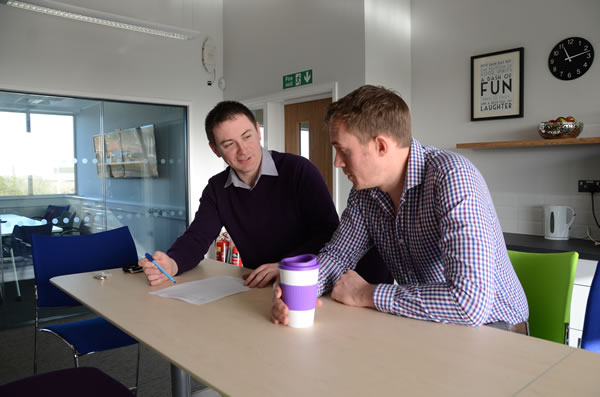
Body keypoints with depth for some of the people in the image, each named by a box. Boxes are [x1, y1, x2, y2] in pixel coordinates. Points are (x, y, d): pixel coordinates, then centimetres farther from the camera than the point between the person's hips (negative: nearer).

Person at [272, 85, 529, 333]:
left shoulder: (451, 177, -26)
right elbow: (337, 255, 4)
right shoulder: (364, 191, -4)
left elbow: (470, 303, -33)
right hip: (421, 326, 5)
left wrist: (367, 294, -22)